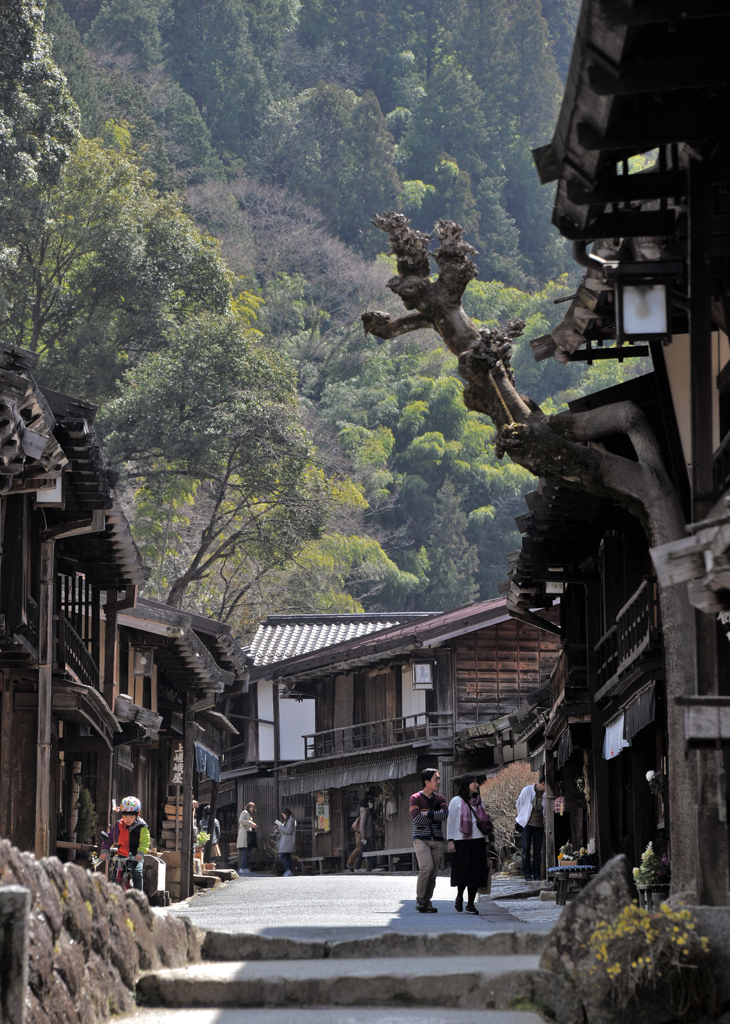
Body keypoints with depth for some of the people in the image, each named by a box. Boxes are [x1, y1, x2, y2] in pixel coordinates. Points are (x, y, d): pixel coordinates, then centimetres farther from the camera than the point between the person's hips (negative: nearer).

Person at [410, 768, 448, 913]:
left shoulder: (440, 799, 13)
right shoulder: (416, 798, 1)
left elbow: (445, 814, -5)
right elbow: (417, 818, -14)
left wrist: (428, 814, -11)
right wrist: (436, 816, -6)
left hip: (437, 840, 4)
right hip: (421, 840, -4)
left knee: (434, 872, 0)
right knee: (427, 867, -21)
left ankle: (427, 902, 10)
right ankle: (420, 899, -8)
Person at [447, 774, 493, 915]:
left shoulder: (478, 801, 17)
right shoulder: (457, 801, 1)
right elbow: (451, 822, -1)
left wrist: (485, 842, 14)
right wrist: (450, 840, -9)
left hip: (478, 841, 5)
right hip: (462, 841, -5)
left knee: (476, 872, 0)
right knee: (464, 870, -9)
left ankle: (470, 904, 6)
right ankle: (459, 897, 15)